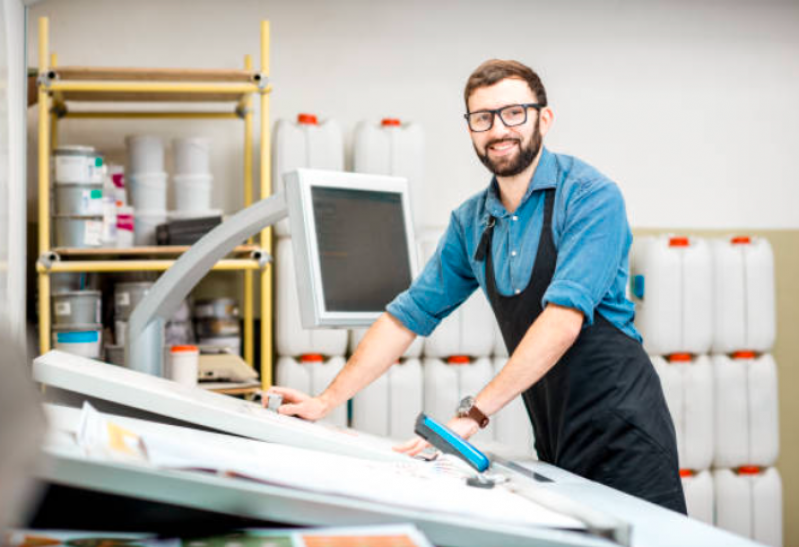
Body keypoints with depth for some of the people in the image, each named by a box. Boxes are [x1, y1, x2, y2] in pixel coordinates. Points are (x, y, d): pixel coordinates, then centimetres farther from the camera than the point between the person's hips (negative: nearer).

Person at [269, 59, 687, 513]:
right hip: (556, 441, 5)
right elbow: (410, 314, 13)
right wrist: (327, 401, 8)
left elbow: (564, 318, -22)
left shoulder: (590, 196, -12)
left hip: (621, 429, -5)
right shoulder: (471, 222, 9)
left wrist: (474, 413, -28)